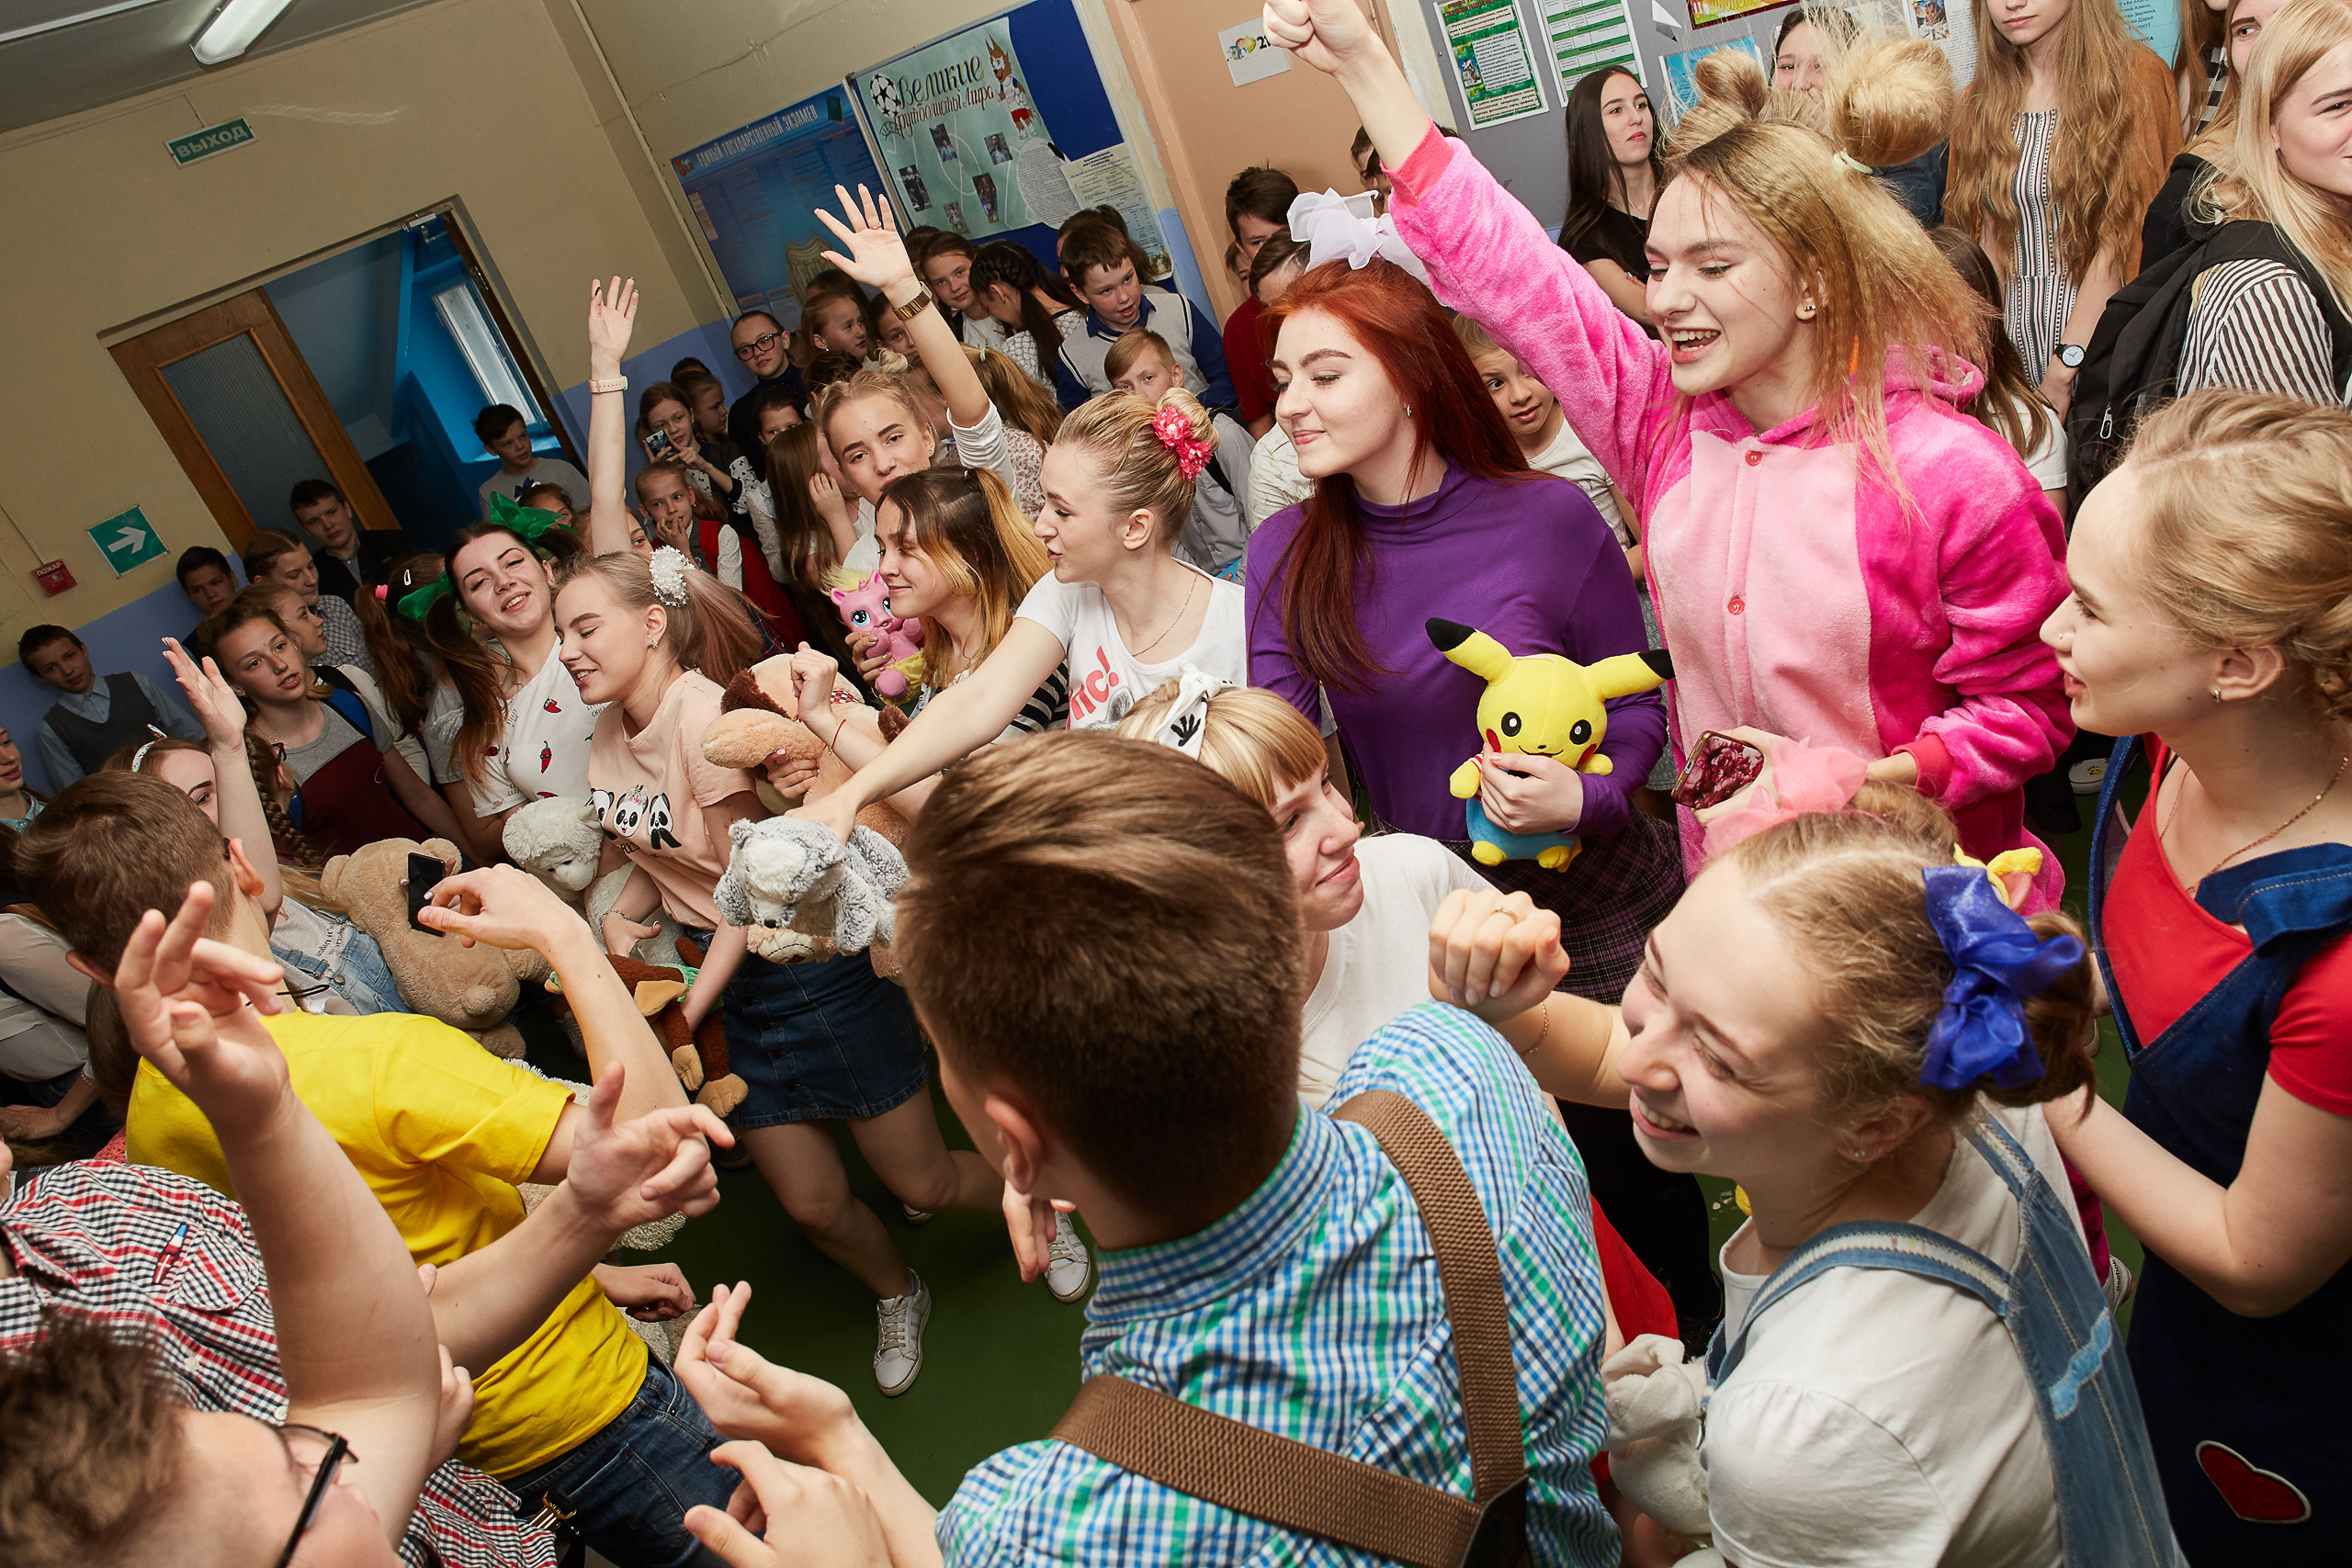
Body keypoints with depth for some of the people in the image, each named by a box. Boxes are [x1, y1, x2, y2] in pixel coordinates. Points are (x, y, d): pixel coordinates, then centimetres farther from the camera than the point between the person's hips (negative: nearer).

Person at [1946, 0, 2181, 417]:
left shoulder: (2136, 78, -3)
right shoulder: (1980, 104, 11)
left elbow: (2121, 243, -11)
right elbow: (1991, 248, 8)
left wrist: (2063, 372, -17)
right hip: (2016, 339, 4)